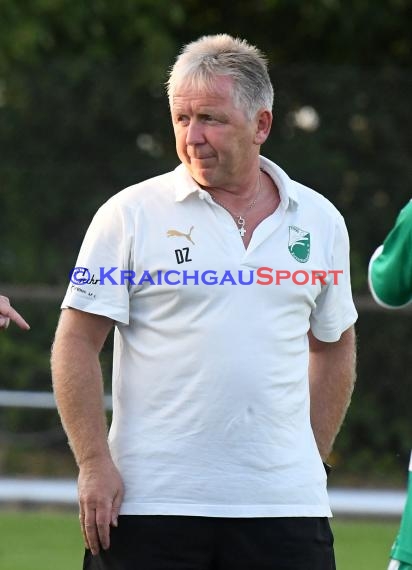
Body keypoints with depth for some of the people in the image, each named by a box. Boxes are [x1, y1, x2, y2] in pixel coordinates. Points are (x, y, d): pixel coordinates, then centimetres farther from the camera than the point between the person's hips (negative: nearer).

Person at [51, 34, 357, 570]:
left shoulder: (319, 221, 10)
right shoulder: (131, 214, 0)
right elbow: (76, 343, -1)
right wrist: (94, 463, -8)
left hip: (286, 506, 3)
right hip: (151, 501, -2)